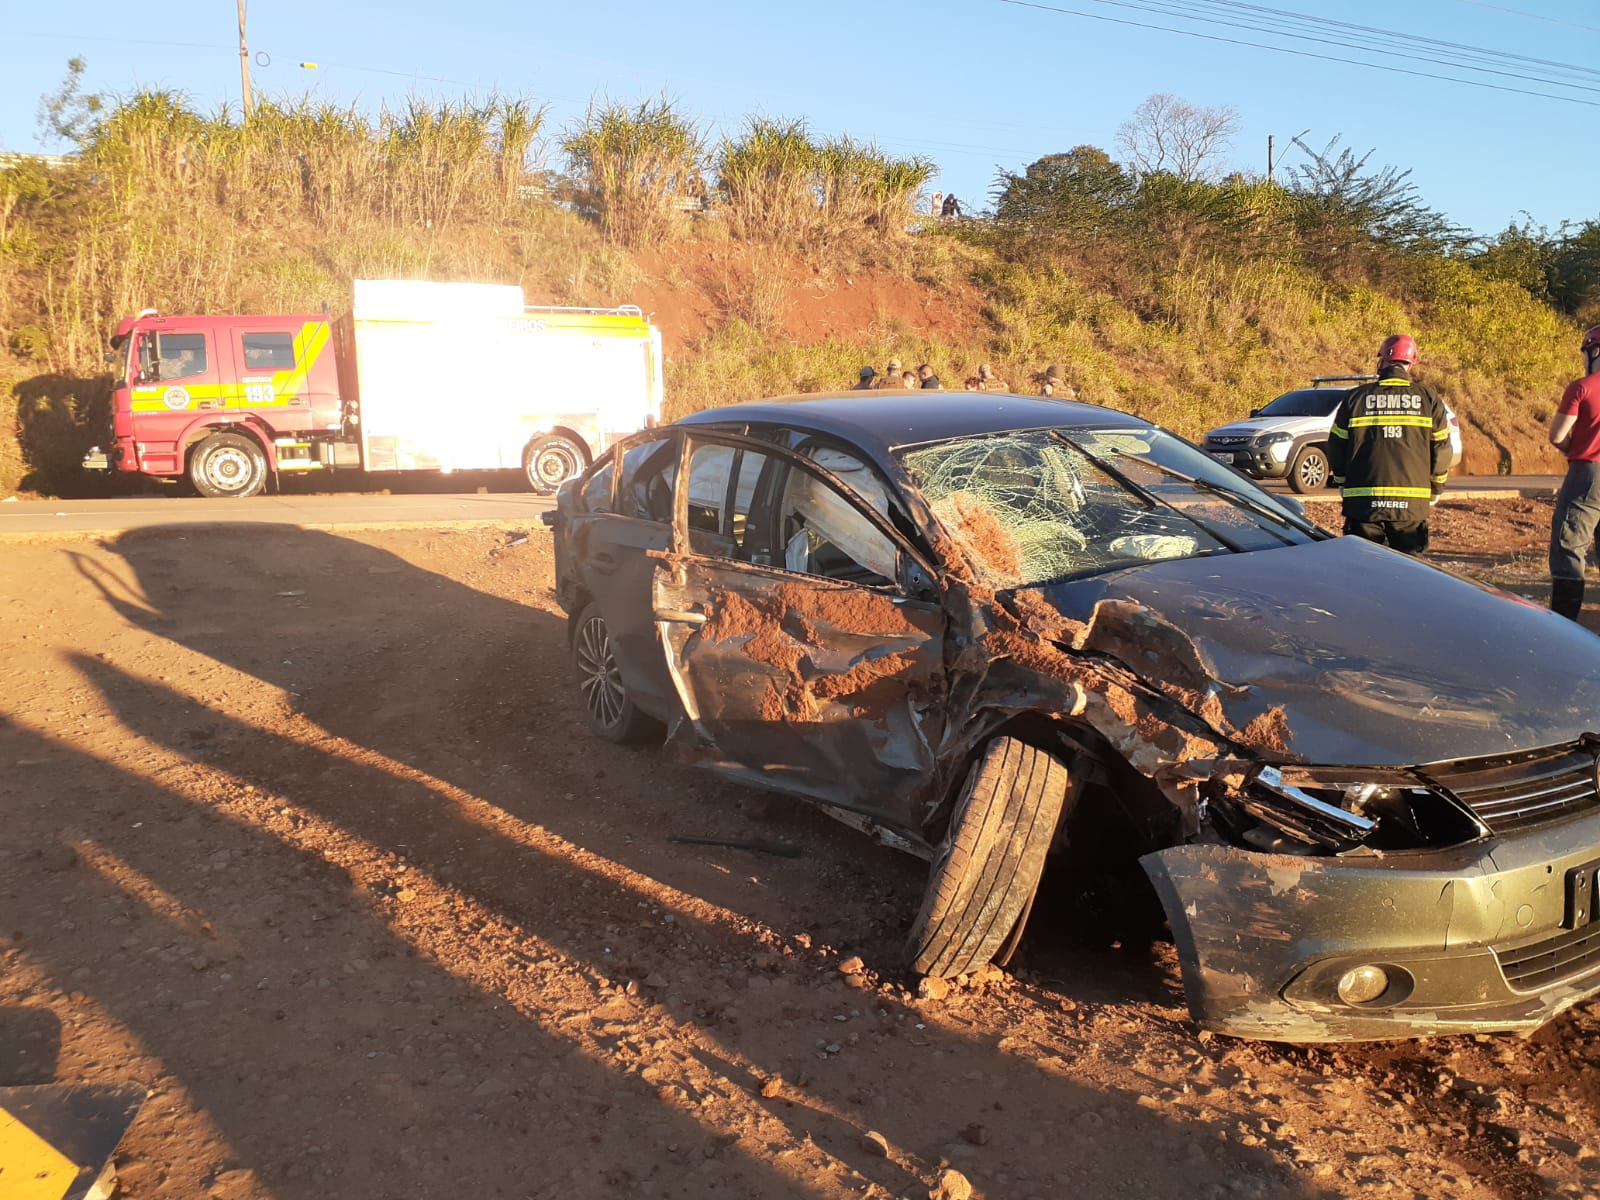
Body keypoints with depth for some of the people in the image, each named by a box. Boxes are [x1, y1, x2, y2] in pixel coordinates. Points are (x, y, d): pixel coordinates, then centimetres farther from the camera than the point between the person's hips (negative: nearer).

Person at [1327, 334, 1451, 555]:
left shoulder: (1355, 397, 1)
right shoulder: (1428, 399, 3)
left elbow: (1336, 447, 6)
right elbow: (1441, 449, 7)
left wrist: (1342, 482, 22)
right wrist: (1435, 488, 21)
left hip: (1362, 502, 0)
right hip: (1412, 503, 1)